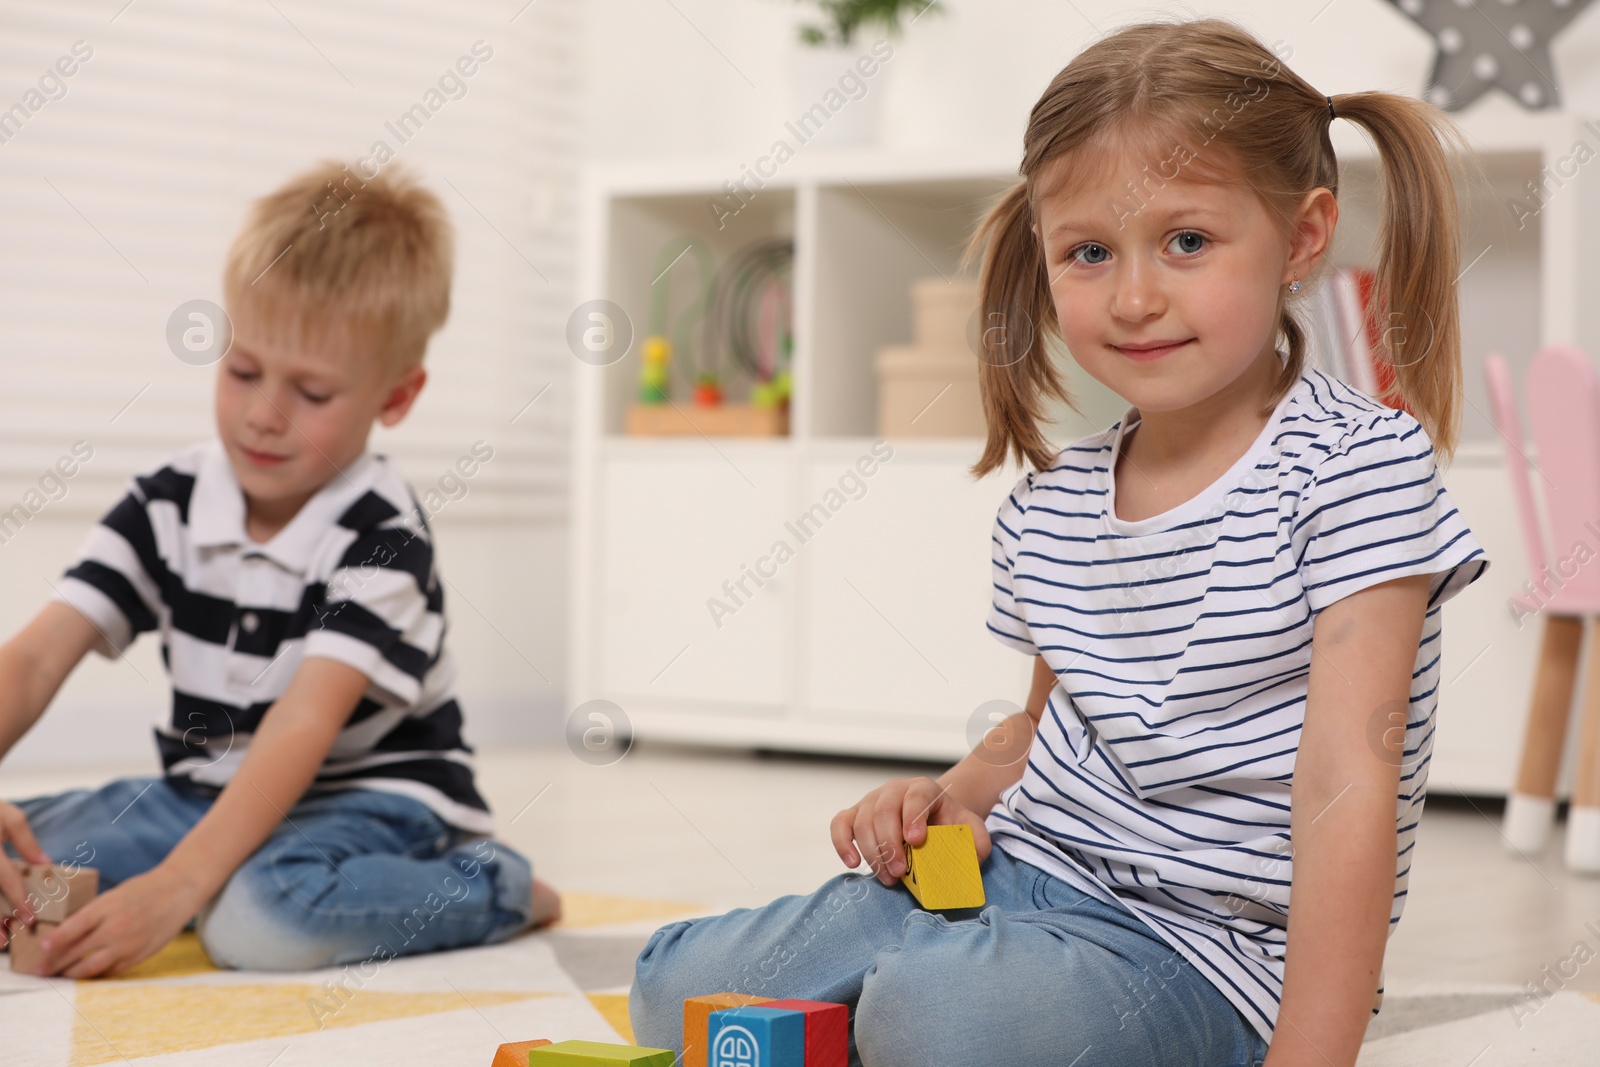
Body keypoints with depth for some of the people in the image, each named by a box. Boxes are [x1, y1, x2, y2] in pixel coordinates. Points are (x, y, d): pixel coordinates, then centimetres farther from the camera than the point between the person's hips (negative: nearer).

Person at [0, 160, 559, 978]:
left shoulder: (382, 539, -18)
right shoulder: (168, 504, -2)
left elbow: (303, 728, -29)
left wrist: (179, 885, -41)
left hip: (370, 796, -5)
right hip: (210, 792, 6)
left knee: (258, 917, -38)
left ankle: (494, 890, -13)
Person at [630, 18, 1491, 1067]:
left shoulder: (1358, 467, -13)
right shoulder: (1053, 502, 8)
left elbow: (1344, 789, -21)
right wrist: (952, 797, 3)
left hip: (1195, 942, -7)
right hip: (1016, 876, 7)